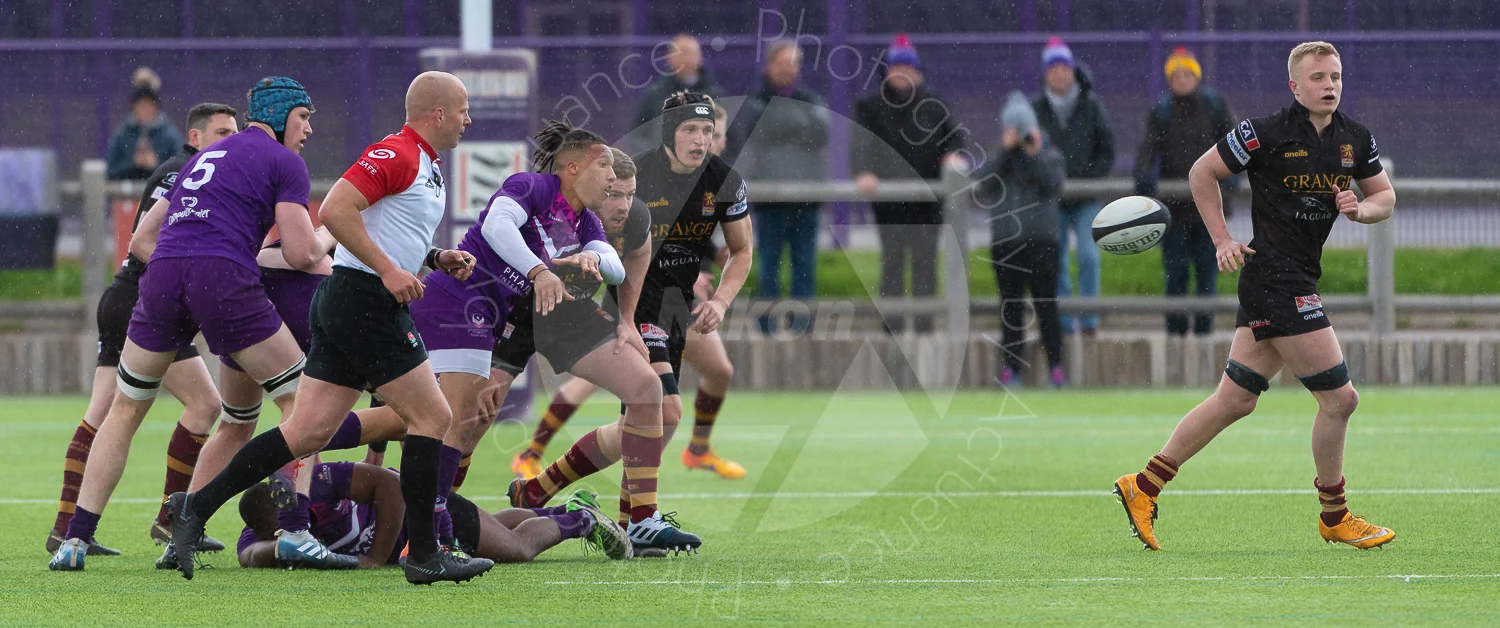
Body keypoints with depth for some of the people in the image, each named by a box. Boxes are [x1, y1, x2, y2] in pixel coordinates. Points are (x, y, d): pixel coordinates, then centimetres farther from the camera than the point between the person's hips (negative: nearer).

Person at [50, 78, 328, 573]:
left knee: (125, 409, 16)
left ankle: (76, 538, 8)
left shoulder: (203, 157, 30)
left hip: (161, 273, 5)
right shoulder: (285, 163, 9)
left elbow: (143, 234, 32)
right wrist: (325, 240, 23)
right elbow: (301, 254, 0)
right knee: (299, 398, 9)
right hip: (224, 277, -5)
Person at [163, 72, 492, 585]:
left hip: (340, 307, 10)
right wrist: (387, 269, -22)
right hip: (365, 303, -10)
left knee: (309, 430, 4)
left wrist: (435, 259, 14)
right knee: (431, 416, -5)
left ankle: (199, 505, 3)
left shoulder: (425, 166, 20)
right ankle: (424, 555, -2)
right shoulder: (397, 154, -13)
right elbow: (335, 211, -22)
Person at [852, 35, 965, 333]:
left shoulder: (934, 104, 7)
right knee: (892, 264, 1)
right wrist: (864, 172, -28)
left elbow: (952, 137, 11)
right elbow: (861, 143, -10)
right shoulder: (870, 106, 1)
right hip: (888, 199, -1)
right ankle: (892, 329, 4)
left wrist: (952, 155, -12)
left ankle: (924, 326, 4)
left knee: (925, 264, 1)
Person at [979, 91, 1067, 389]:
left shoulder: (1049, 155, 6)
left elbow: (1054, 186, -9)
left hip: (1041, 241, -2)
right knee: (1011, 307, 4)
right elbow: (985, 183, -7)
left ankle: (1055, 366, -3)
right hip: (1005, 242, 2)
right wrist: (1005, 151, -12)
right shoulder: (998, 158, 11)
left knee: (1046, 305, -5)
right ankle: (1010, 366, 7)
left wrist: (1035, 155, -14)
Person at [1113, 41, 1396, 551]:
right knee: (1339, 398, -6)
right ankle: (1334, 517, 9)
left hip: (1299, 281, 8)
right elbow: (1202, 172, -1)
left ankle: (1144, 487, 18)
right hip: (1275, 276, -8)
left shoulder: (1355, 139, 8)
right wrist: (1223, 240, -4)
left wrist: (1361, 208, -5)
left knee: (1235, 401, 11)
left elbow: (1385, 197, 17)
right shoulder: (1266, 133, -11)